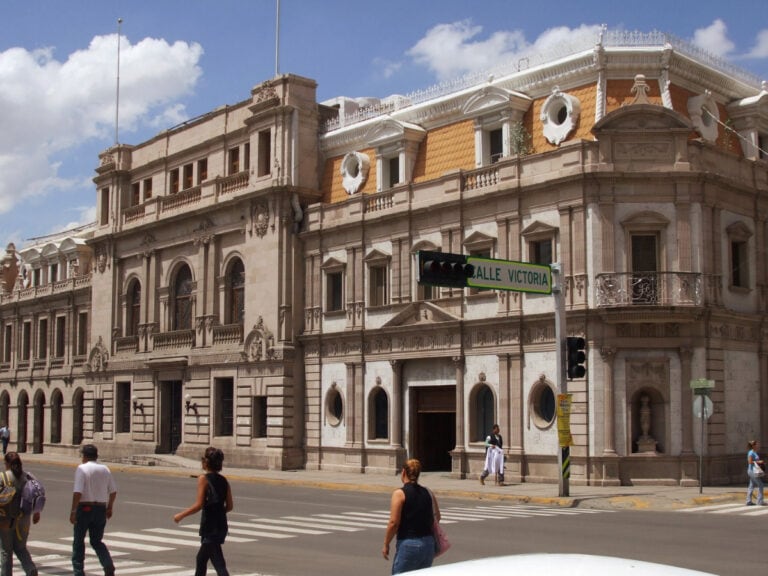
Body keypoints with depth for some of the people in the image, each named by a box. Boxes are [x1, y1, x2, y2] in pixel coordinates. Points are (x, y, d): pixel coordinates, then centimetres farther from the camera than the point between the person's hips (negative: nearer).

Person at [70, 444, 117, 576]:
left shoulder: (82, 468, -9)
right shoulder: (105, 469, 8)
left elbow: (78, 492, -17)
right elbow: (113, 491, 9)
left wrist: (73, 511, -14)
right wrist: (109, 508, 20)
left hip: (85, 507, -5)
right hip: (100, 509, 5)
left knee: (78, 541, 10)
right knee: (97, 541, 14)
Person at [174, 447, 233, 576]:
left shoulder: (203, 478, -10)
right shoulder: (223, 480, 7)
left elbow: (199, 505, -17)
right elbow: (229, 506, 7)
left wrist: (181, 515, -6)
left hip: (210, 528, -7)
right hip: (221, 526, 7)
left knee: (219, 564, -9)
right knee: (201, 559, 24)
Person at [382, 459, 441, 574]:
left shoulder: (399, 494, -9)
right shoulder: (428, 493, 7)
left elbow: (394, 523, -12)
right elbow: (437, 517, 13)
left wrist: (386, 544, -3)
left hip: (408, 544, -6)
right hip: (428, 543, 6)